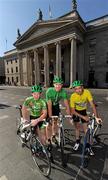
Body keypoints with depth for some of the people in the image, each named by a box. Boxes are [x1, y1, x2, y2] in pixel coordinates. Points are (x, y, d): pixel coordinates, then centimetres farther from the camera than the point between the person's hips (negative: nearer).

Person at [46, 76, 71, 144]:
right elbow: (49, 106, -32)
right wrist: (50, 117, -31)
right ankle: (48, 140, 18)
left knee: (55, 122, 8)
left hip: (56, 106, 3)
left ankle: (54, 135, 35)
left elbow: (67, 104, -21)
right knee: (49, 124, -2)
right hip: (48, 106, -2)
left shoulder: (63, 92, -24)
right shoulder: (49, 91, -32)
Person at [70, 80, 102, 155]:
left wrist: (96, 117, -32)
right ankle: (77, 141, 31)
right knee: (77, 127, 6)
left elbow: (92, 105, -25)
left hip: (83, 111, 1)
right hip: (76, 111, -1)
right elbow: (73, 111, -23)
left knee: (86, 128, 2)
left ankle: (88, 145, 22)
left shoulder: (87, 92, -28)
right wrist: (83, 117, -25)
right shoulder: (73, 96, -30)